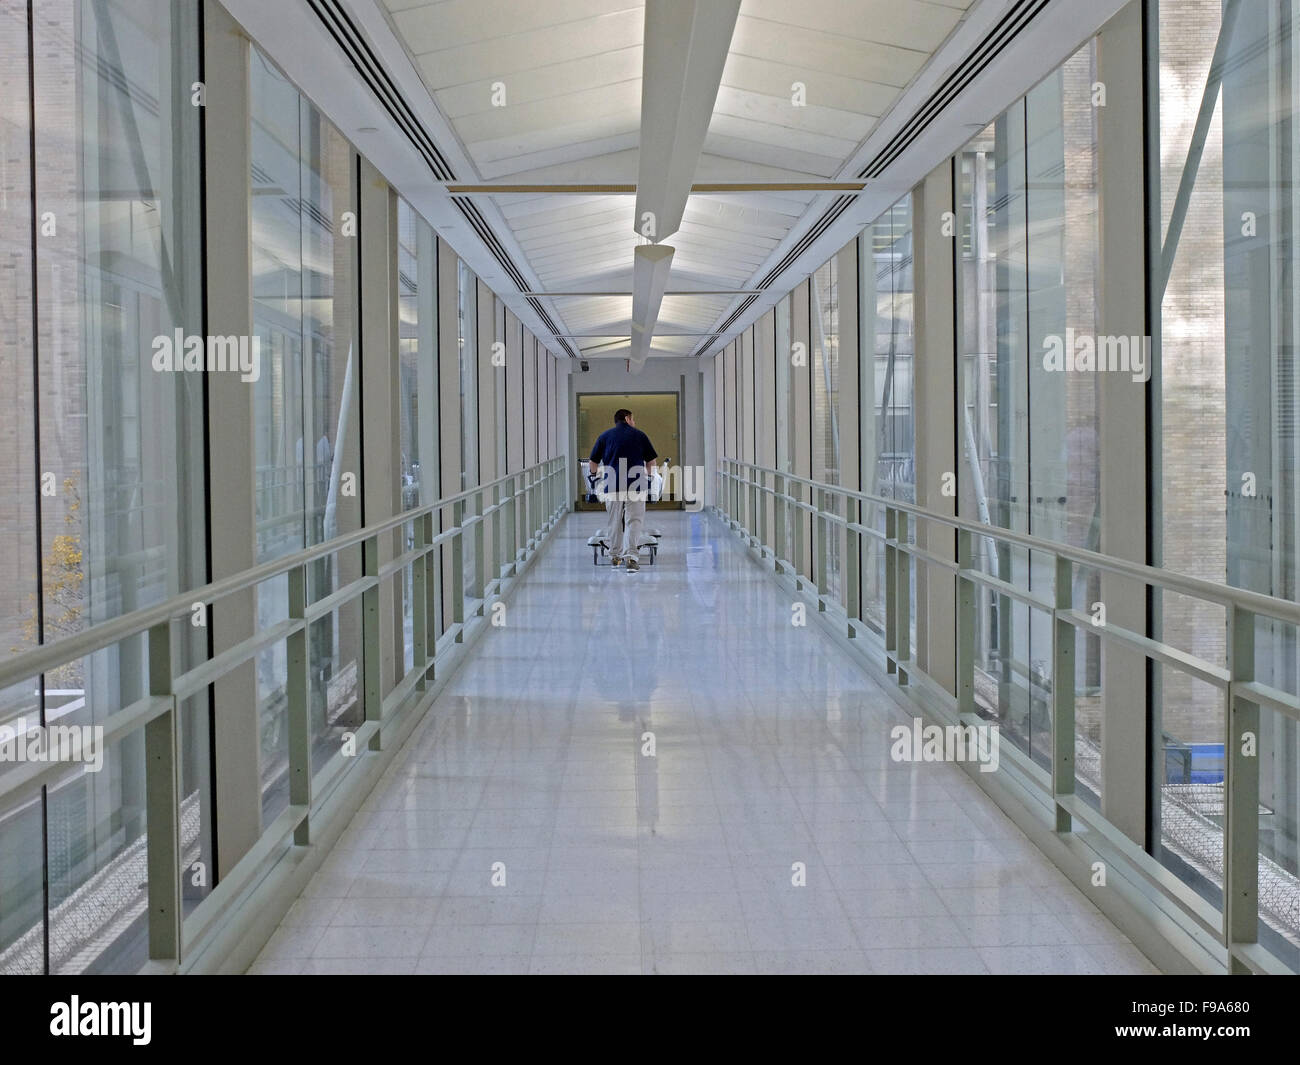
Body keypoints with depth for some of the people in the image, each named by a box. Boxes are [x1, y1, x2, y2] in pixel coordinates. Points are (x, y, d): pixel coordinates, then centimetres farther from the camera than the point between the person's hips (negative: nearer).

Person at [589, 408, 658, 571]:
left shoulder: (605, 436, 9)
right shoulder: (639, 435, 7)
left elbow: (593, 462, 11)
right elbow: (651, 461, 10)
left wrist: (593, 475, 32)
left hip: (613, 484, 2)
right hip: (636, 484, -2)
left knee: (614, 521, 15)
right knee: (634, 520, -1)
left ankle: (615, 556, 23)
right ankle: (630, 556, -14)